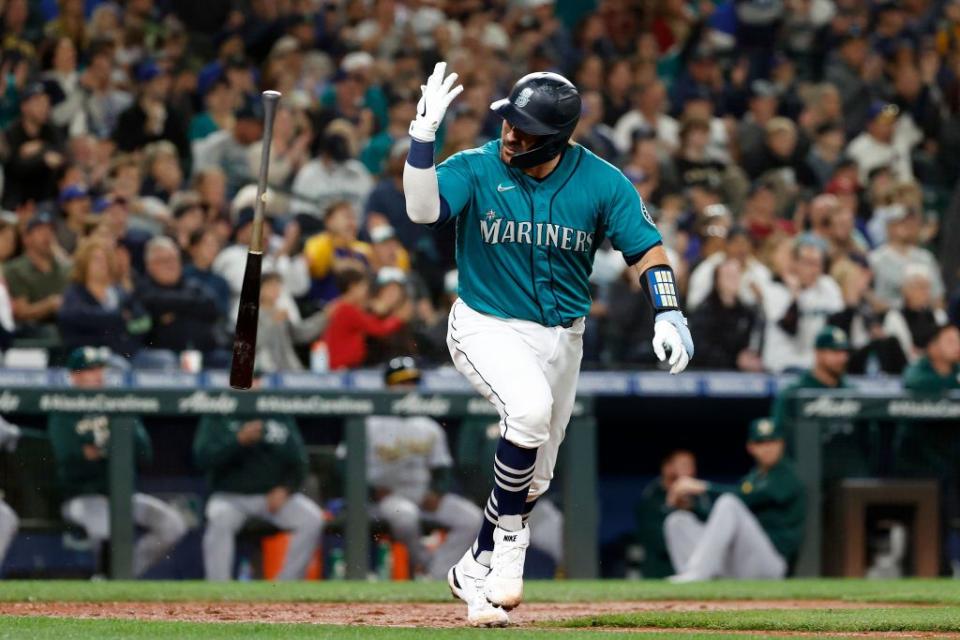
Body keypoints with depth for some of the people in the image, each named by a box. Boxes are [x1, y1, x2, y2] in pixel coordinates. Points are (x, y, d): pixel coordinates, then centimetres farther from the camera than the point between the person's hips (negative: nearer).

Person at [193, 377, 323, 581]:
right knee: (219, 519, -34)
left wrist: (285, 489, -10)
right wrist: (239, 440, -27)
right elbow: (202, 457, -14)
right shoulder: (217, 418, -1)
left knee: (312, 519, -20)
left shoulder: (281, 416, 6)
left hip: (274, 495, 3)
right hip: (230, 496, -3)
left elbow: (298, 462, 9)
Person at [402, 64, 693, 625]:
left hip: (561, 336, 4)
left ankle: (477, 569, 33)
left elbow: (645, 247, -4)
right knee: (531, 408, -34)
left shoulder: (601, 183, -8)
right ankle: (509, 536, -13)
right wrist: (424, 133, -38)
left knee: (534, 479, 10)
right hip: (487, 327, -4)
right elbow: (423, 209, -29)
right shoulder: (476, 169, -13)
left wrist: (669, 314, -19)